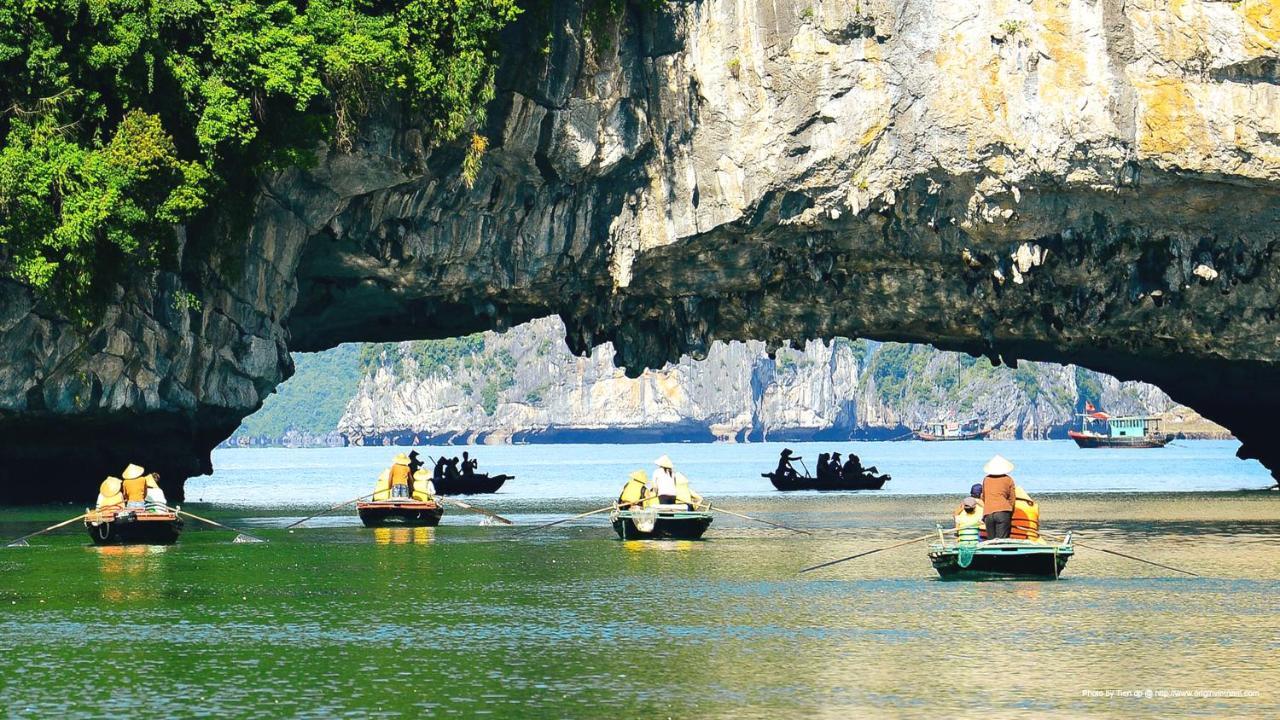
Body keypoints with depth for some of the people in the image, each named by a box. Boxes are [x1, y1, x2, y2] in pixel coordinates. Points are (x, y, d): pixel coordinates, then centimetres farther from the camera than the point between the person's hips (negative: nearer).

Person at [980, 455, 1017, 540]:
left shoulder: (986, 479, 15)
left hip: (988, 513, 3)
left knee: (990, 540, 5)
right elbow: (1011, 499, 8)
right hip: (1003, 512, -2)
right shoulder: (1008, 480, 7)